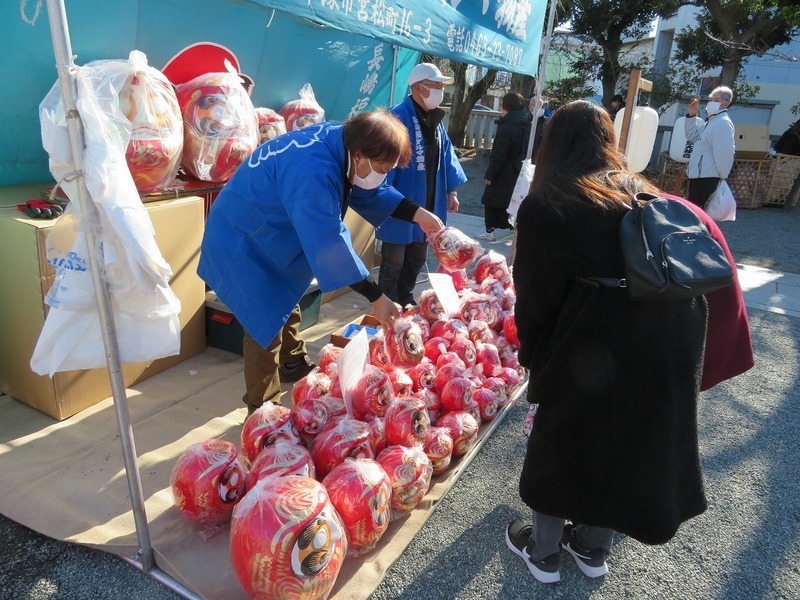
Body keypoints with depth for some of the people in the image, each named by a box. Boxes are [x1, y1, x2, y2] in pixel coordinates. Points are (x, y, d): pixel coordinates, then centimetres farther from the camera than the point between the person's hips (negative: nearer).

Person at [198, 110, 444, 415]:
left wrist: (417, 214, -6)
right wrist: (377, 298, -33)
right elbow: (331, 245, -38)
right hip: (243, 244, -10)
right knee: (267, 324, -8)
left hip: (271, 236, 10)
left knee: (286, 306, 25)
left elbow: (370, 193, 4)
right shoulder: (312, 173, -38)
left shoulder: (339, 141, -9)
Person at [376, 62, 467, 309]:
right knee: (393, 262, 4)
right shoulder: (399, 116, -18)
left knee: (417, 259, 19)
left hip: (426, 205, 8)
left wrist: (451, 190, 14)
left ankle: (405, 301, 37)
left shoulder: (435, 119, 11)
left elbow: (446, 154, 17)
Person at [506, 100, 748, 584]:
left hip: (592, 352, -5)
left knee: (560, 444, 18)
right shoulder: (646, 195, 12)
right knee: (630, 445, 24)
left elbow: (535, 295, -3)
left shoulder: (544, 206, -3)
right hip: (670, 346, 6)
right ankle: (593, 548, 45)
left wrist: (531, 354, 12)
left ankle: (544, 552, 38)